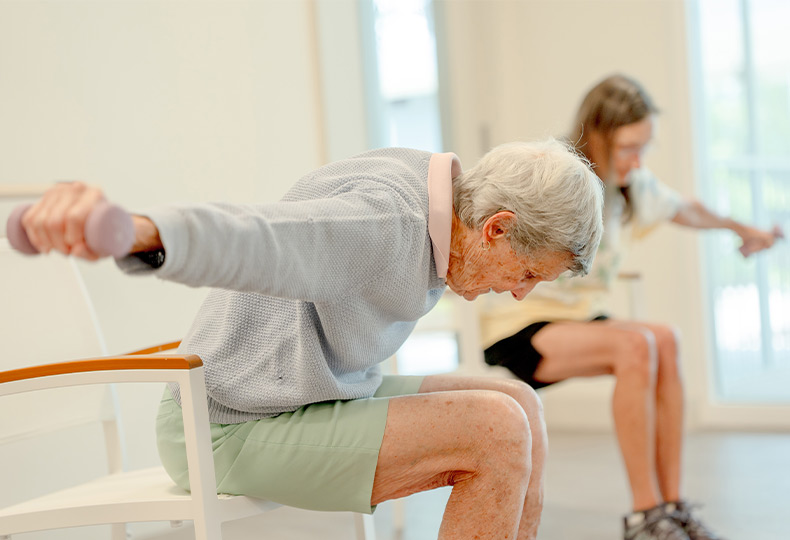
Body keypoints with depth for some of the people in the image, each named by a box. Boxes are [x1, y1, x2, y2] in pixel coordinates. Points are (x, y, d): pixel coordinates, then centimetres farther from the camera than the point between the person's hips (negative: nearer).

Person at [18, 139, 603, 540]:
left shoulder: (425, 185, 3)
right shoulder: (382, 220, -28)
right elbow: (244, 237, -48)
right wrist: (129, 228, -68)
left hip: (314, 397, 10)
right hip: (238, 427, -10)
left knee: (521, 403, 3)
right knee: (499, 432, -21)